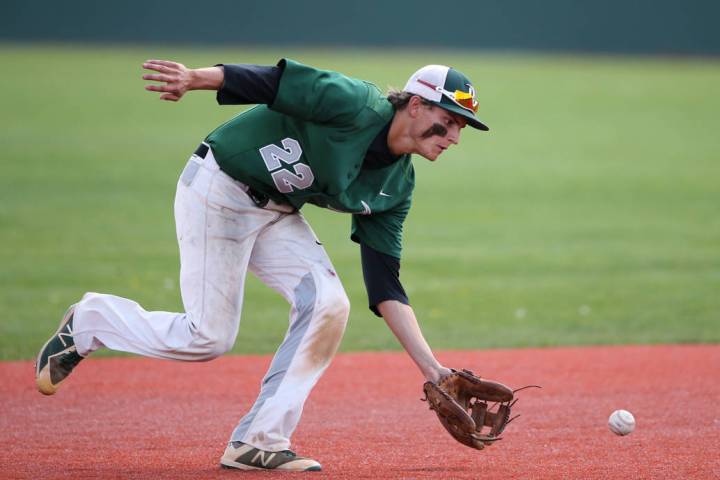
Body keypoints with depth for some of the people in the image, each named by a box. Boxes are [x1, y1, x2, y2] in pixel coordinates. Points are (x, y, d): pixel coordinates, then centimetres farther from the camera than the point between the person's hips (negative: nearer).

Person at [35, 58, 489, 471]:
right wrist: (195, 77, -43)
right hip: (218, 190, -8)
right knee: (209, 336, -9)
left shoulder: (396, 185, 3)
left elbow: (384, 286, 3)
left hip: (277, 212, 8)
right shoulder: (356, 106, -20)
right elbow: (275, 80, -27)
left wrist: (431, 367, -4)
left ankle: (259, 441, -2)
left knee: (328, 304, -11)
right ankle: (89, 322, 17)